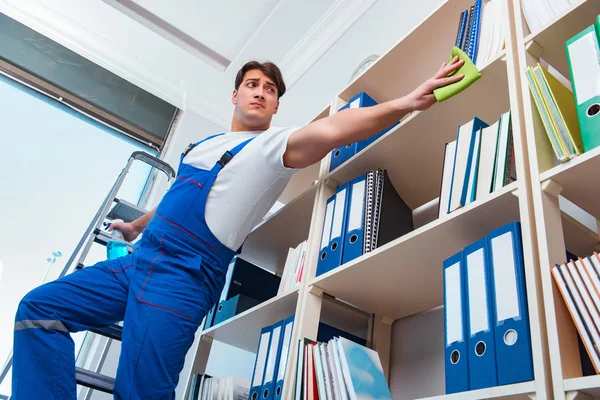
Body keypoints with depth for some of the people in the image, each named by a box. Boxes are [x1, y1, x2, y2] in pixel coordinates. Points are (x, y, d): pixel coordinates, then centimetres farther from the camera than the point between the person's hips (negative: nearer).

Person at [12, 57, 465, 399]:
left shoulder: (276, 143, -2)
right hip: (139, 260, 8)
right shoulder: (203, 144, 20)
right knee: (38, 308, 3)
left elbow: (330, 129, -21)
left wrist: (405, 103, -34)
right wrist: (137, 225, 49)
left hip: (186, 275, -7)